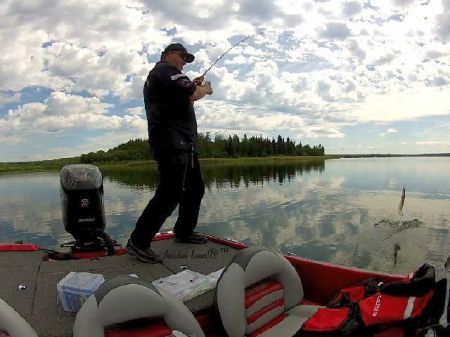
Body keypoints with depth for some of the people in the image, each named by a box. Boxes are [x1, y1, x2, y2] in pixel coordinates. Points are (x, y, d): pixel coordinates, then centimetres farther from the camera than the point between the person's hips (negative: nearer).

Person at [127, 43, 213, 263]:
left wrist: (193, 86, 20)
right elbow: (191, 94, -17)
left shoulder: (159, 75, 29)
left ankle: (184, 232, 25)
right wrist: (205, 89, 3)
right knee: (171, 193, -16)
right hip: (172, 142, -11)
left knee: (195, 188, 14)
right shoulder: (166, 69, -4)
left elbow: (182, 100, 32)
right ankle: (138, 242, -10)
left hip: (183, 143, 11)